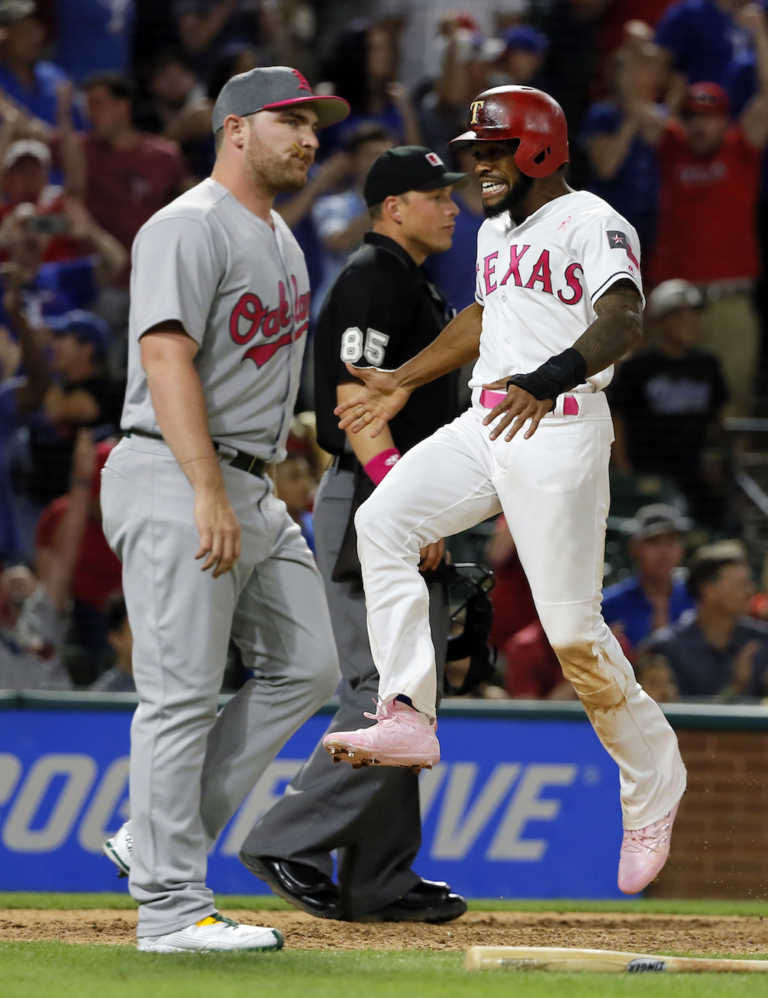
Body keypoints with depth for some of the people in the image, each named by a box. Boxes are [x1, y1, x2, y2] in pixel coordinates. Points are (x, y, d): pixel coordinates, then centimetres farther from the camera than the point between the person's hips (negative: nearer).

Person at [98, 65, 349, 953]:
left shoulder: (280, 239, 19)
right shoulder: (190, 228, -11)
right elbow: (167, 357, -21)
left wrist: (263, 493, 18)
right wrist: (208, 493, -28)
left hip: (253, 491, 10)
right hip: (175, 481, -10)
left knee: (303, 667, 8)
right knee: (181, 694, -9)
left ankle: (159, 837, 13)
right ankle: (171, 907, -7)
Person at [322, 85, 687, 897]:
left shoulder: (592, 224, -9)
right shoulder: (496, 230, 20)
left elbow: (623, 321, -24)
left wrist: (547, 379, -40)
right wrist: (403, 382, 30)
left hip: (560, 428, -8)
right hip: (485, 427, 8)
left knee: (573, 627, -8)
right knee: (382, 520, -13)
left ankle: (653, 791, 8)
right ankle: (408, 718, -17)